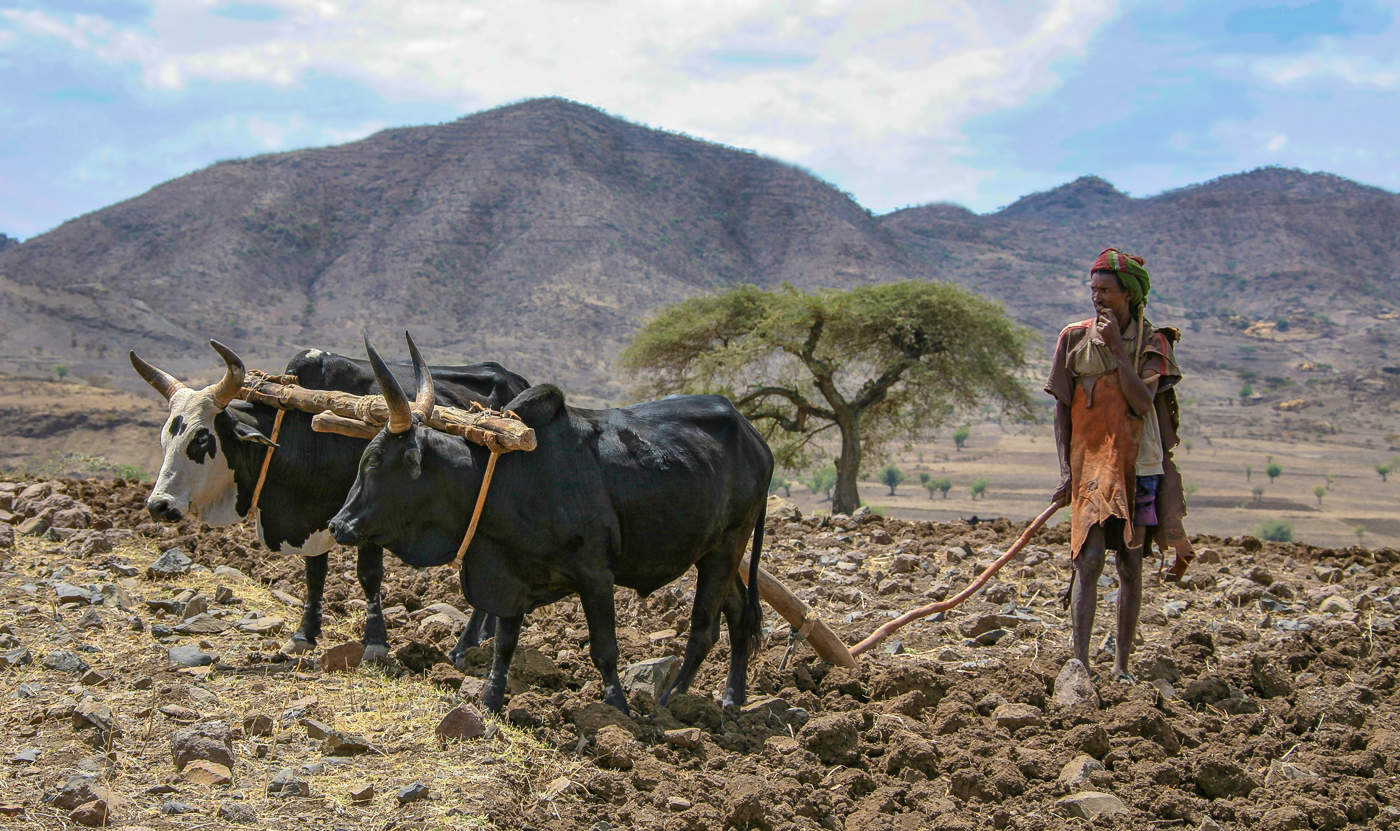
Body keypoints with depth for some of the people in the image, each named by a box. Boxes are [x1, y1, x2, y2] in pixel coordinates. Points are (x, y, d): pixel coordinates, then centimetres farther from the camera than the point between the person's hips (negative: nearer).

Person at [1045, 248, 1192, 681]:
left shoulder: (1152, 343, 3)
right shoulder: (1075, 338, 2)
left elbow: (1145, 403, -12)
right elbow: (1061, 409, 5)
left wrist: (1117, 347, -14)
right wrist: (1065, 470, -2)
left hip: (1141, 466, 2)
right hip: (1091, 464, -1)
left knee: (1131, 565, 6)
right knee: (1089, 560, -14)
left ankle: (1121, 665, 13)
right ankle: (1079, 662, -17)